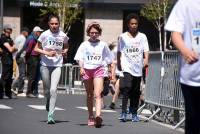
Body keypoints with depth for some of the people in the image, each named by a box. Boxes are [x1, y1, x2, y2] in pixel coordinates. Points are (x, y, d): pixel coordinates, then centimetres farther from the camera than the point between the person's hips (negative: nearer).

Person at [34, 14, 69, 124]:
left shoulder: (63, 36, 1)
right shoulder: (45, 35, -3)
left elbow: (66, 46, 21)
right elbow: (36, 49, 2)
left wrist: (65, 51, -1)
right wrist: (47, 53, -13)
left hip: (57, 66, 0)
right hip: (45, 65, 1)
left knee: (53, 90, -14)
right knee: (47, 90, 9)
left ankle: (51, 116, -13)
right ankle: (48, 102, 45)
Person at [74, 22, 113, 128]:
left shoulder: (103, 45, 8)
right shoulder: (84, 45, 6)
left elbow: (108, 59, 15)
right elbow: (80, 58, -1)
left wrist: (110, 72, 14)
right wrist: (81, 68, -18)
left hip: (98, 69, -1)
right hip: (87, 70, 1)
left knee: (97, 94, -17)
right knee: (89, 95, 10)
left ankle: (98, 116, -32)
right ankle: (91, 117, 21)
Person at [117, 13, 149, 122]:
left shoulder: (142, 36, 8)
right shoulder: (123, 37, 6)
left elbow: (146, 50, 4)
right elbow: (119, 52, 12)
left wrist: (146, 59, -14)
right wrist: (118, 63, 5)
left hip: (138, 68, 2)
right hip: (127, 68, -2)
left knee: (136, 93, 8)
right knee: (126, 89, -18)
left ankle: (134, 114, 18)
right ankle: (123, 113, -20)